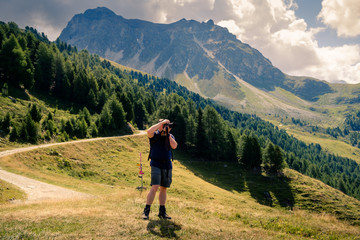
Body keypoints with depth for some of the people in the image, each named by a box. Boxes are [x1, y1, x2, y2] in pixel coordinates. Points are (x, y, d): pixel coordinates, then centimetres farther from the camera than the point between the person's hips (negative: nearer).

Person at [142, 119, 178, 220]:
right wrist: (162, 122, -22)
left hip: (167, 165, 5)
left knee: (163, 188, 9)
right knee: (155, 187, -15)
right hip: (156, 164, -5)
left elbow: (174, 146, -9)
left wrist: (168, 134, -11)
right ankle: (146, 211, -8)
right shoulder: (155, 135, -4)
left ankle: (162, 212, 17)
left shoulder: (170, 136, 8)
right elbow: (149, 131, -28)